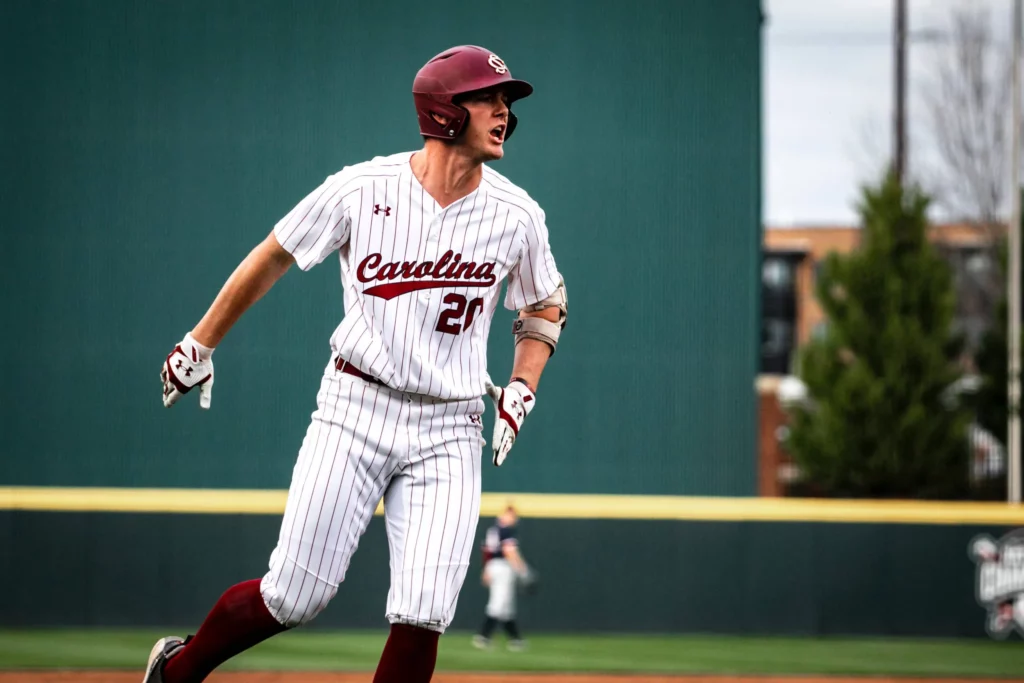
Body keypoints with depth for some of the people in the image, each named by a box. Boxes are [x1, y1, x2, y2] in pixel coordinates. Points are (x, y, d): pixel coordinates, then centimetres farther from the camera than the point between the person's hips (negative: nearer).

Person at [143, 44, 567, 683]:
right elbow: (273, 258, 6)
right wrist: (200, 344, 12)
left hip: (449, 432, 2)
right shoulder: (362, 189, -8)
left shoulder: (517, 216, -2)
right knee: (294, 597, -3)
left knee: (424, 613, -10)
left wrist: (521, 390, 2)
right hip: (354, 412, -2)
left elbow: (545, 305, 17)